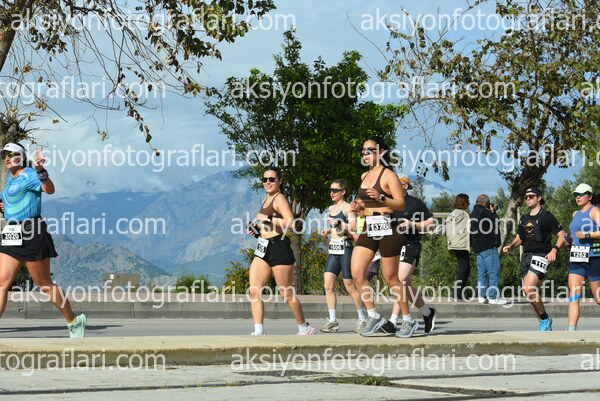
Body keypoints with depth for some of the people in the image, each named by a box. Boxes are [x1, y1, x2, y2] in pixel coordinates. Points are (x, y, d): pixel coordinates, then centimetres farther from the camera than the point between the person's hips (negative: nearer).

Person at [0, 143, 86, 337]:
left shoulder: (28, 175, -8)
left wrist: (40, 170, -42)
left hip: (31, 235, -8)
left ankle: (74, 321, 15)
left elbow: (49, 189, -27)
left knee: (44, 284, 0)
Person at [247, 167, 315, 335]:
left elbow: (290, 222, -22)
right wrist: (257, 229, 13)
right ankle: (259, 331, -7)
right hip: (263, 248, 9)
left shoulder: (279, 198, -7)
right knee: (254, 291, -5)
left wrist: (268, 218, -21)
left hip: (279, 248, -9)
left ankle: (304, 328, 15)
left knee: (286, 293, 0)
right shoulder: (266, 200, 19)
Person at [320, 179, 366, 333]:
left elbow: (353, 227, -15)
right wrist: (327, 231, 13)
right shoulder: (331, 208, 18)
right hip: (333, 249, 7)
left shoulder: (347, 207, -5)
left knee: (350, 286, -3)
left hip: (345, 248, -7)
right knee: (328, 284, -4)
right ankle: (333, 321, -1)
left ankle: (363, 319, 9)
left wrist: (338, 223, -24)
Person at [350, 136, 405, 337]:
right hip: (368, 230, 7)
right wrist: (358, 207, 7)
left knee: (390, 277, -2)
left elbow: (401, 204, -11)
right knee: (357, 273, -7)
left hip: (387, 228, -7)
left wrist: (380, 198, -25)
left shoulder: (388, 175, -6)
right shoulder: (364, 176, 16)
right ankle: (373, 316, 2)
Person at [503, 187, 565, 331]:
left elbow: (562, 235, -4)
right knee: (529, 293, 5)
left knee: (529, 289, -22)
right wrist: (510, 246, 6)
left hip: (540, 256, -8)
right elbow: (519, 238, 26)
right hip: (526, 257, 8)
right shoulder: (524, 219, 18)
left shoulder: (546, 216, -3)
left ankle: (545, 319, -5)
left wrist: (554, 249, -19)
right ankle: (545, 326, 15)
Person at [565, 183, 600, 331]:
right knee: (573, 295, -9)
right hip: (576, 259, 7)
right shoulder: (576, 214, 18)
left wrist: (587, 235, -27)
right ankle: (571, 330, -16)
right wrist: (570, 238, 17)